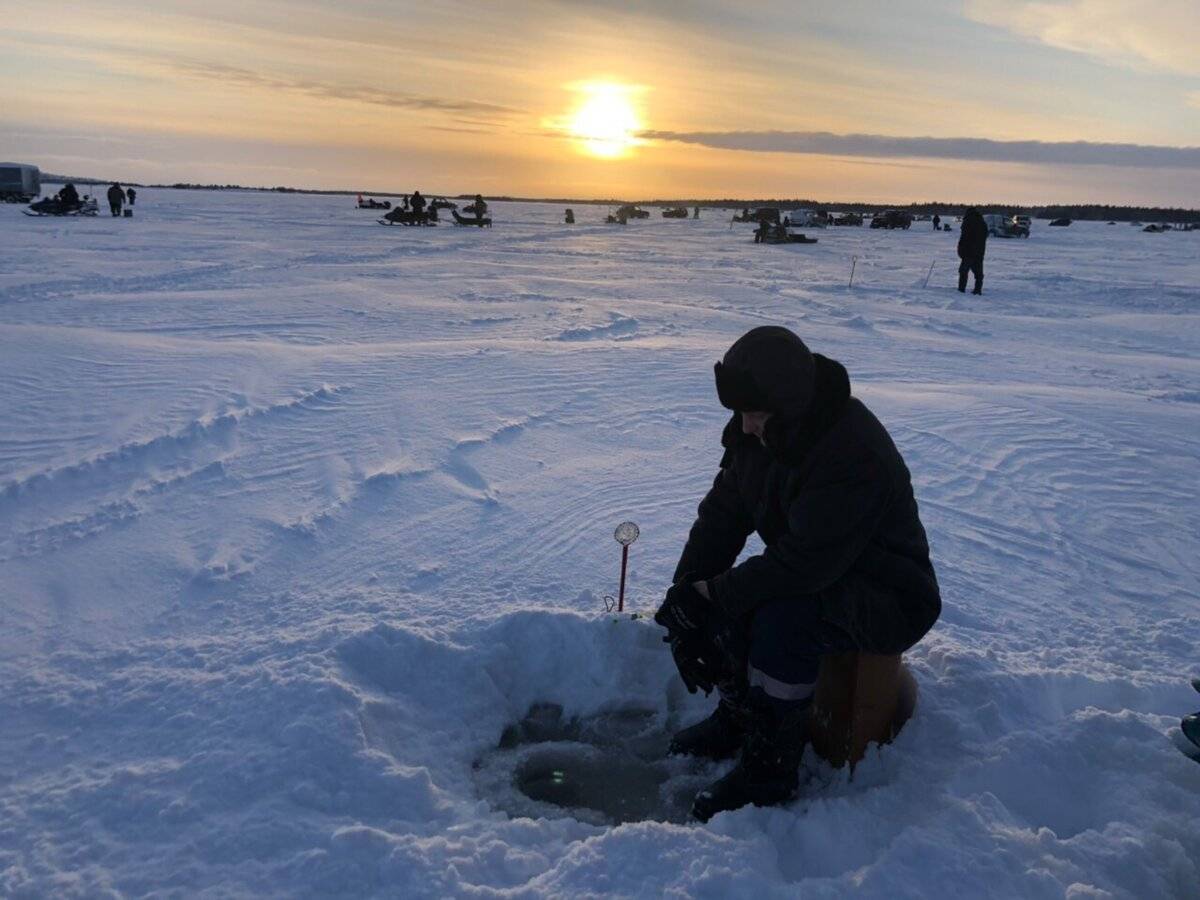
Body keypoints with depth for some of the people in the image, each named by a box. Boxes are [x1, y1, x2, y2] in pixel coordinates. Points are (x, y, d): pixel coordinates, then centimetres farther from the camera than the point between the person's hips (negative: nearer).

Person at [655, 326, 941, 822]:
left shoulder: (856, 455, -32)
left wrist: (712, 595, -29)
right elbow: (722, 512, -2)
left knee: (782, 617, -36)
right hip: (808, 573, 8)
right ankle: (736, 716, 11)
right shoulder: (757, 431, -5)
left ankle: (768, 770, -16)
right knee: (693, 601, -10)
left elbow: (805, 562, -37)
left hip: (888, 599, -8)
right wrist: (685, 590, -14)